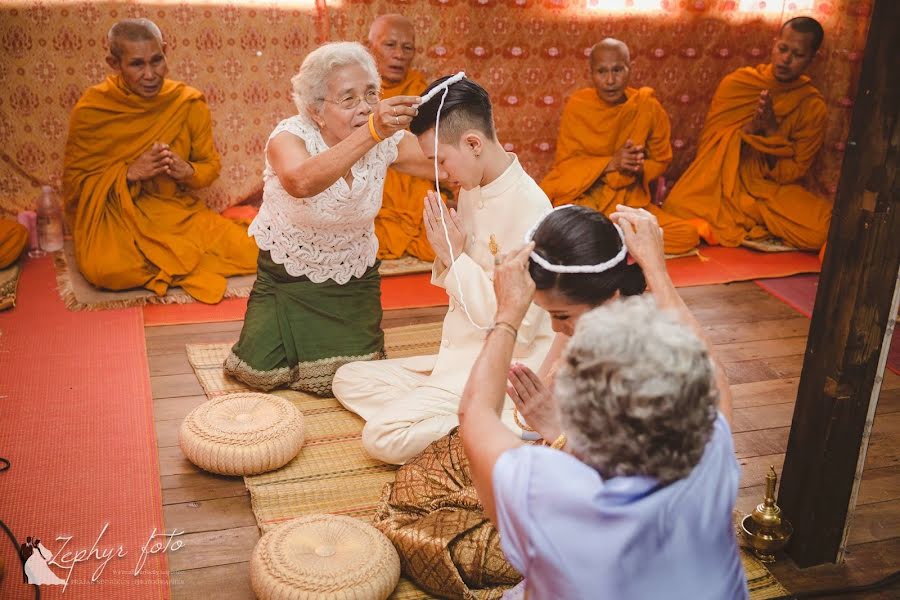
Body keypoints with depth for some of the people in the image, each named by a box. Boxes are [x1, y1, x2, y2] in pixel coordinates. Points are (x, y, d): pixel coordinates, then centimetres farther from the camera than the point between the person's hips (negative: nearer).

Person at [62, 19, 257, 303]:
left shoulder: (190, 103, -3)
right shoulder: (91, 109, -8)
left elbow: (211, 165, 8)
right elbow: (73, 181, -3)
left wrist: (186, 171, -17)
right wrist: (130, 173, -19)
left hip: (178, 211, 2)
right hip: (116, 216, -2)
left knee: (249, 252, -20)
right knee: (104, 269, -36)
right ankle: (184, 264, -9)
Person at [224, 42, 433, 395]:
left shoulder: (387, 141, -15)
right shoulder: (290, 137, -25)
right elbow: (302, 183, -49)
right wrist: (371, 132, -60)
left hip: (353, 279, 2)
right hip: (286, 277, -2)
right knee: (262, 373, -12)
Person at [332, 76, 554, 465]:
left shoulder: (530, 208, -22)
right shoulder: (471, 190, 4)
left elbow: (520, 329, -24)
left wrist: (455, 259, -19)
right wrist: (446, 254, -8)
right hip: (457, 358, 9)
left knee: (384, 437, -20)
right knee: (348, 380, 8)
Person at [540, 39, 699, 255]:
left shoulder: (649, 107, -3)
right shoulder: (577, 105, -6)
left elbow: (660, 161, 8)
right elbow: (565, 162, -6)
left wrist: (638, 168, -16)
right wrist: (611, 164, -21)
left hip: (628, 199, 3)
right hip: (580, 194, -2)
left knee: (688, 235, -18)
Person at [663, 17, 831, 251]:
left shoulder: (813, 106, -4)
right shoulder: (736, 82, -3)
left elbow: (792, 173, -5)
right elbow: (708, 142, -1)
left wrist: (772, 130, -20)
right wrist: (748, 129, -19)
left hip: (771, 188, 0)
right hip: (723, 179, 0)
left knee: (821, 229, -27)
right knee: (678, 206, -31)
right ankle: (756, 226, -8)